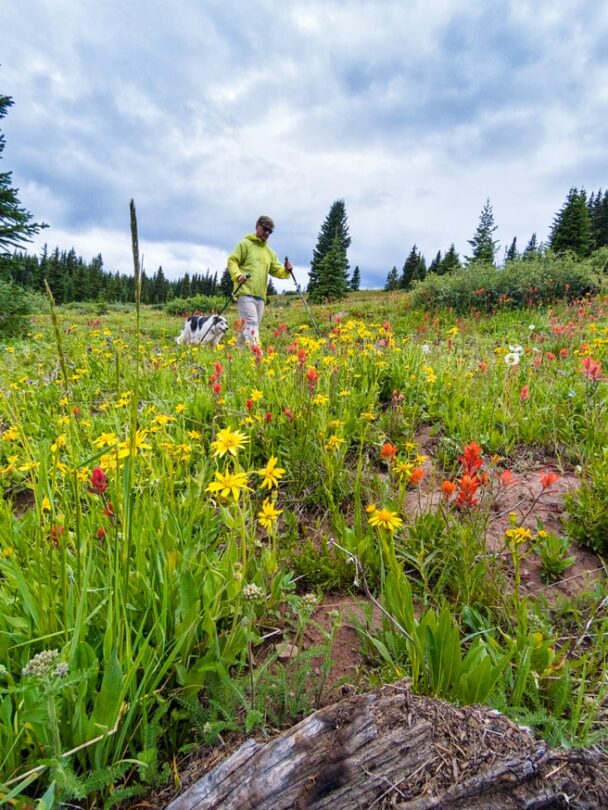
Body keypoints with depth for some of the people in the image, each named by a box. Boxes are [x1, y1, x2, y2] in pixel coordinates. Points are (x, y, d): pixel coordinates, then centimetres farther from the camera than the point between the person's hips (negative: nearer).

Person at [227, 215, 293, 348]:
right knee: (251, 324, -18)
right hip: (245, 293, -7)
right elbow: (232, 261, -2)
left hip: (260, 296, 7)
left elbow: (277, 270, 17)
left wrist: (287, 270, -6)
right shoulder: (245, 244, 4)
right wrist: (238, 276, -21)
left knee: (249, 326, 10)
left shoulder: (269, 251, 22)